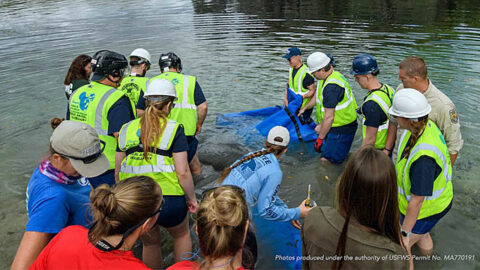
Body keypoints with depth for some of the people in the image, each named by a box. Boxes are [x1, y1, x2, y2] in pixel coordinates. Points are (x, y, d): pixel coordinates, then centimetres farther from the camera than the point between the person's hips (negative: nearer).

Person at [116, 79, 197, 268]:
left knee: (150, 244, 27)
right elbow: (183, 172, -12)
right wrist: (192, 198, 3)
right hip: (168, 199, -3)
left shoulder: (127, 129, 5)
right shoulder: (173, 129, -8)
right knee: (181, 234, 27)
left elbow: (118, 171, 10)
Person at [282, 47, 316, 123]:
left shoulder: (306, 73, -23)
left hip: (305, 106, -8)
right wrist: (286, 98, 0)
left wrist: (302, 96, -31)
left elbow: (313, 91, -19)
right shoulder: (292, 69, 4)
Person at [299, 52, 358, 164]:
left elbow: (329, 117, -26)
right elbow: (317, 96, 25)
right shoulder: (331, 75, 6)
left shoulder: (331, 87, -28)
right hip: (334, 127, 11)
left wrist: (320, 138, -17)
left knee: (326, 162, -9)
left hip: (341, 130, -11)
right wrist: (304, 108, 38)